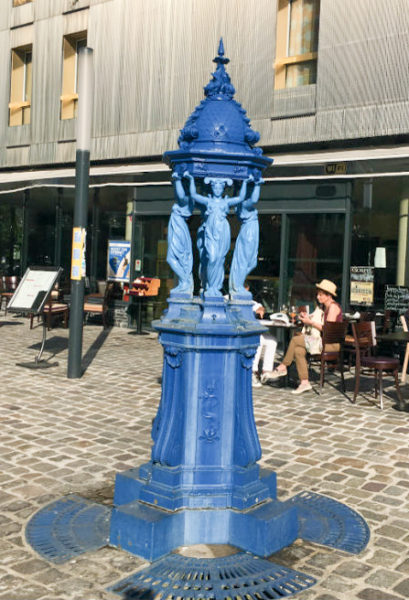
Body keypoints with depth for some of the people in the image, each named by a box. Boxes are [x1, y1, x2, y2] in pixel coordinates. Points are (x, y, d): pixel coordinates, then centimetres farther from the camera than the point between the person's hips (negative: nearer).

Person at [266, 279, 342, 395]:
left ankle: (283, 367, -1)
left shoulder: (333, 307, -12)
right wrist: (307, 318, 3)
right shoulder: (325, 307, 18)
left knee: (295, 340, -15)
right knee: (298, 350, -8)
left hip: (332, 343, -9)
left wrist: (310, 322, -15)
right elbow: (321, 323, 17)